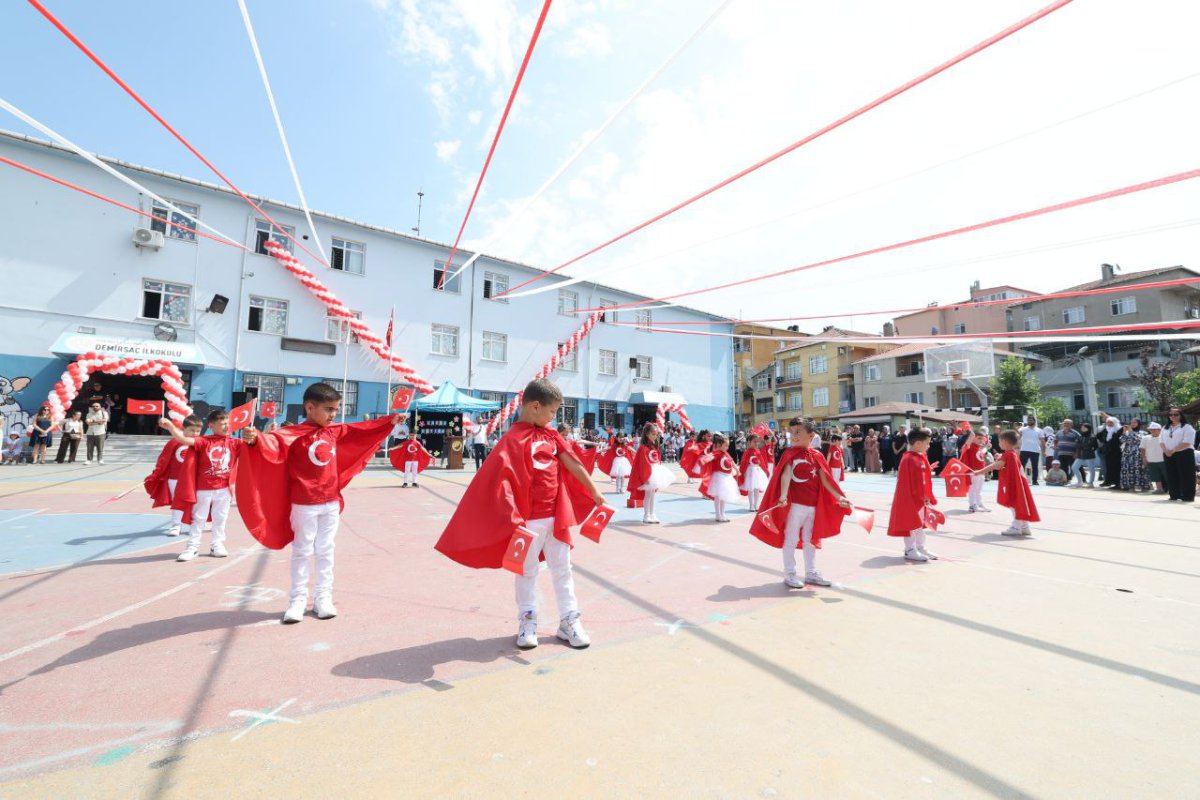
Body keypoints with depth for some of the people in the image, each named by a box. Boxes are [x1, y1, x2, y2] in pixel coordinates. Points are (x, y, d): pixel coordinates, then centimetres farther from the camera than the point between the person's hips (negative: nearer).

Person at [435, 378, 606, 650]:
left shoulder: (551, 435, 7)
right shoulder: (514, 439, -14)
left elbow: (574, 466, 11)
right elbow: (504, 479, -21)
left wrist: (596, 495, 16)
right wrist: (514, 518, -27)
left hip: (557, 515, 6)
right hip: (529, 520, -6)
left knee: (562, 569, 13)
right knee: (527, 571, 11)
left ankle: (569, 621, 24)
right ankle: (527, 622, 27)